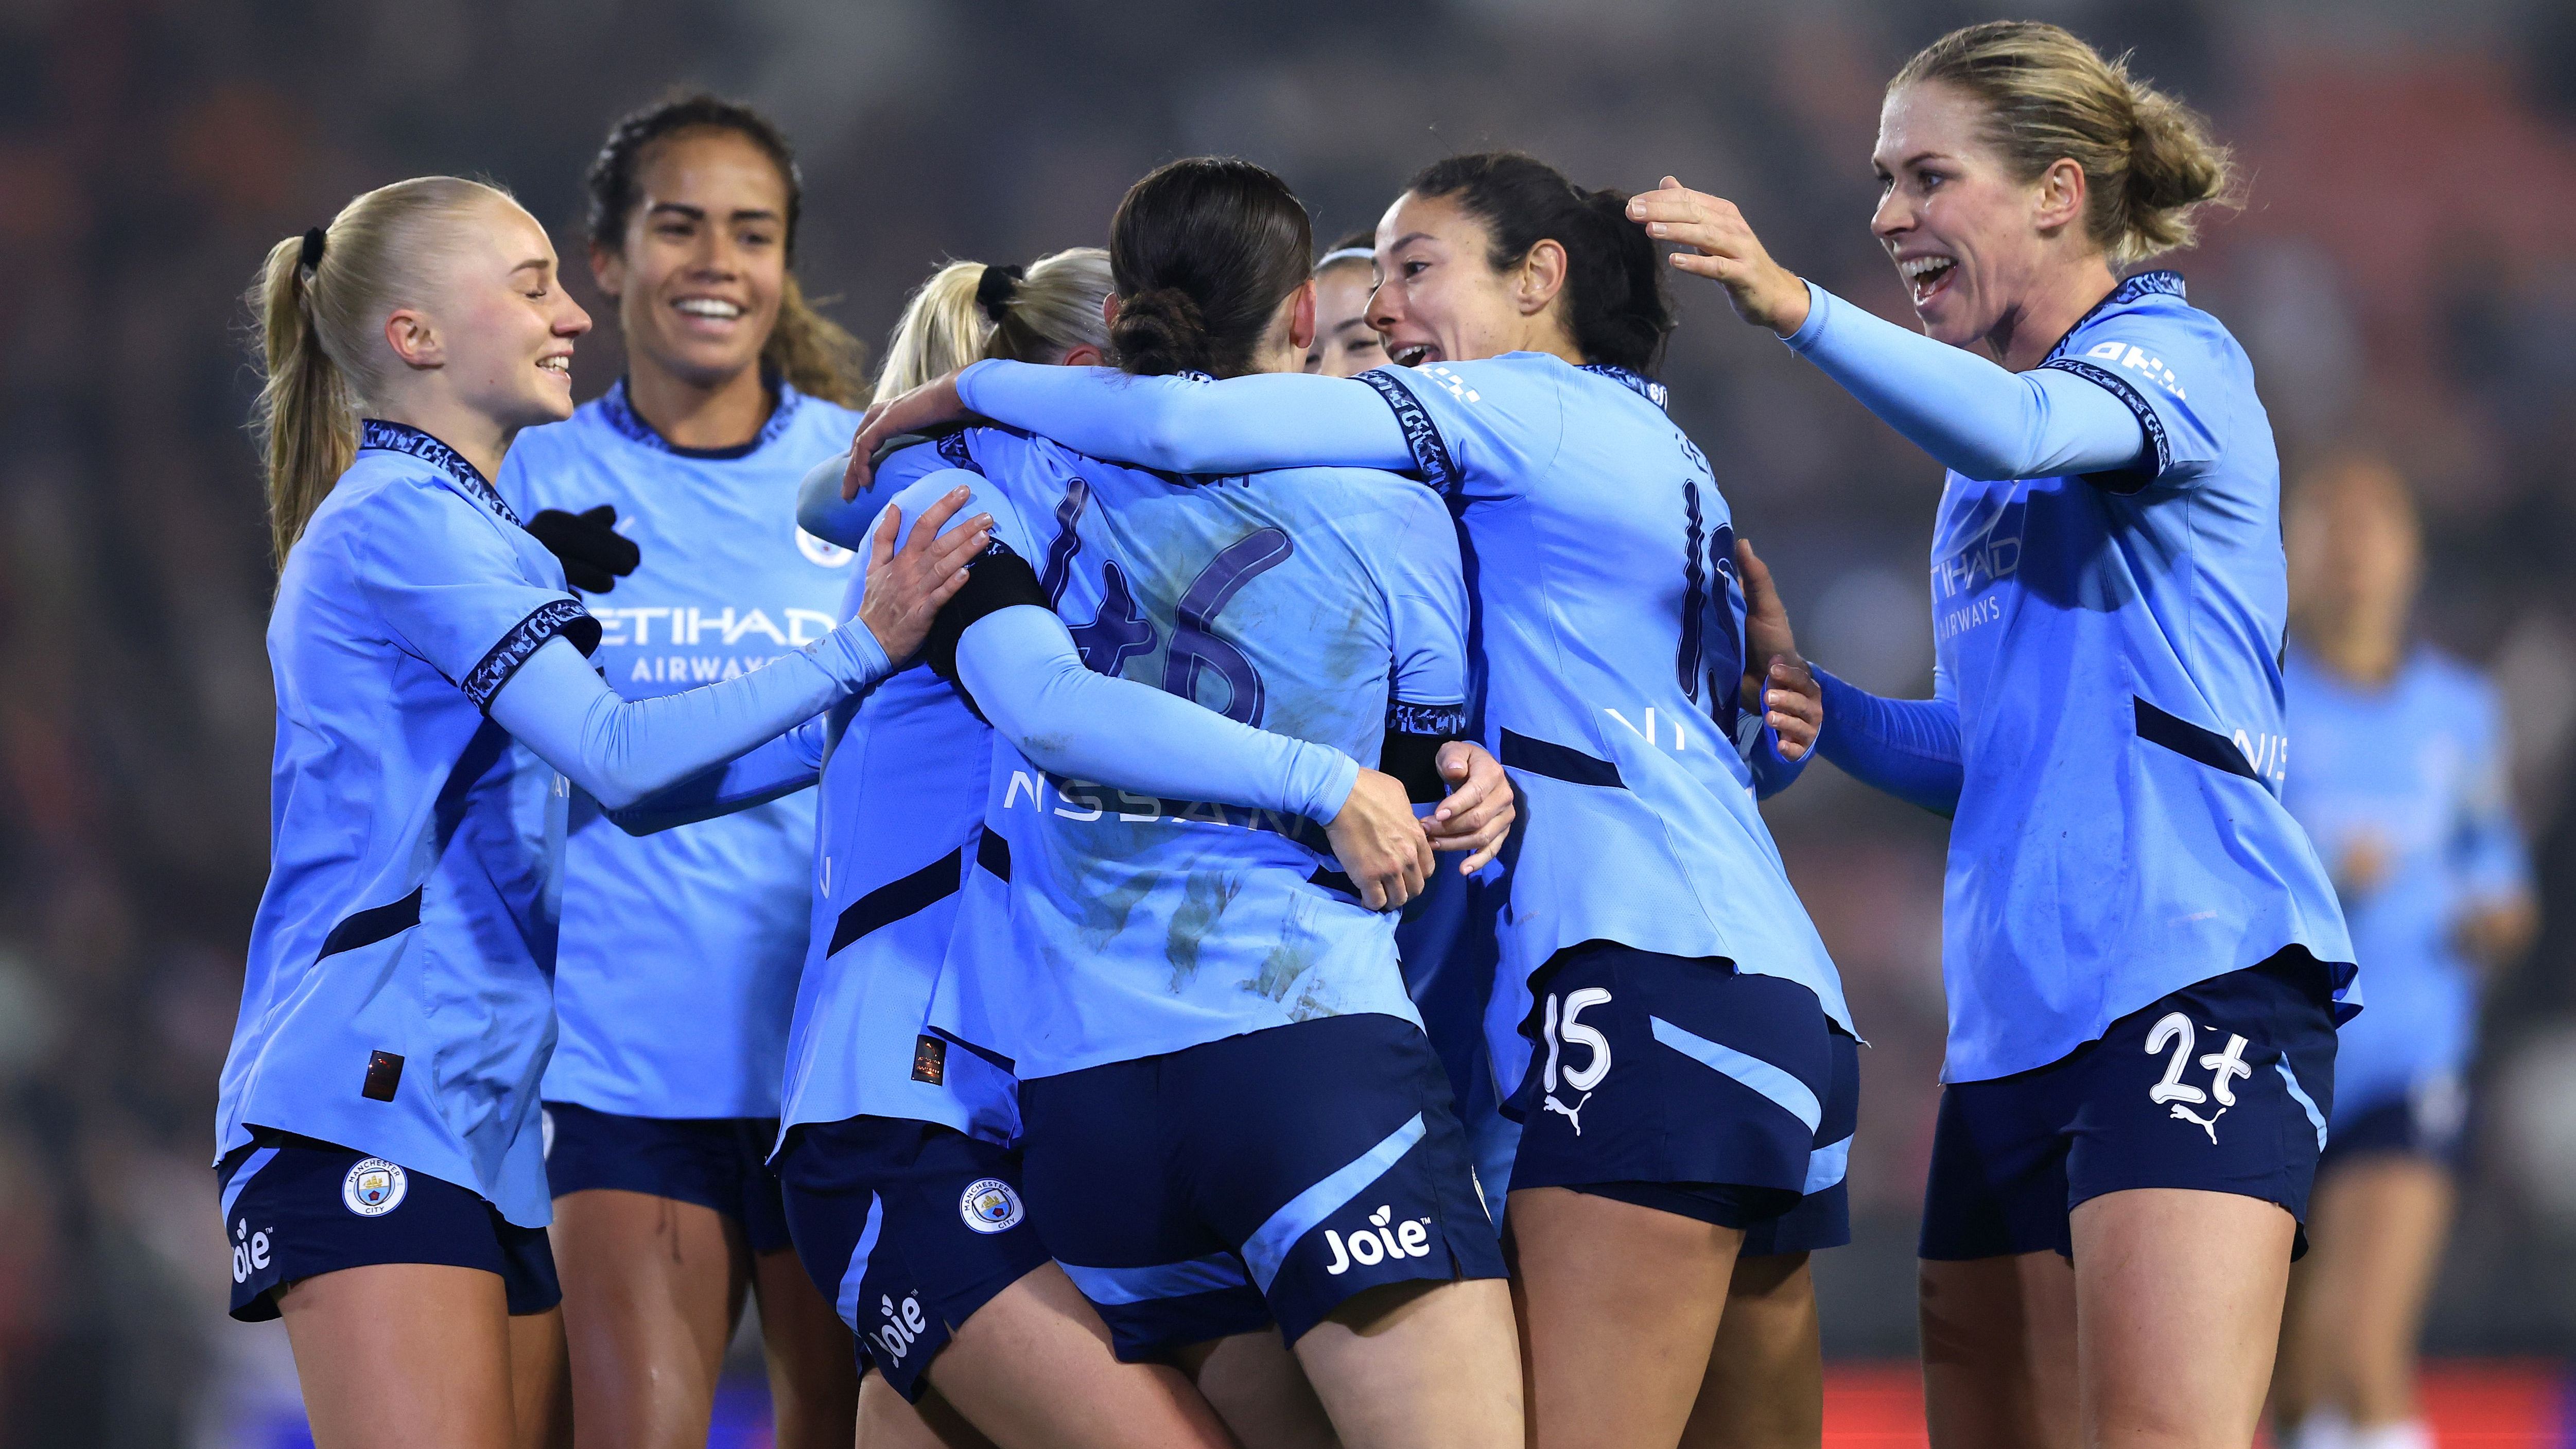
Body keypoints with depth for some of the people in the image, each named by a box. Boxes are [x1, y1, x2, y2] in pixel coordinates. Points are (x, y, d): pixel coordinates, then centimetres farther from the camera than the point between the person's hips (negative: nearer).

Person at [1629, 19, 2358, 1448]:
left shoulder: (2175, 356, -1)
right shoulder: (1981, 476, 24)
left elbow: (2020, 430, -25)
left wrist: (1796, 307, -37)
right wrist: (1809, 701, 9)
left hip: (2194, 970, -9)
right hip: (2014, 1017, 9)